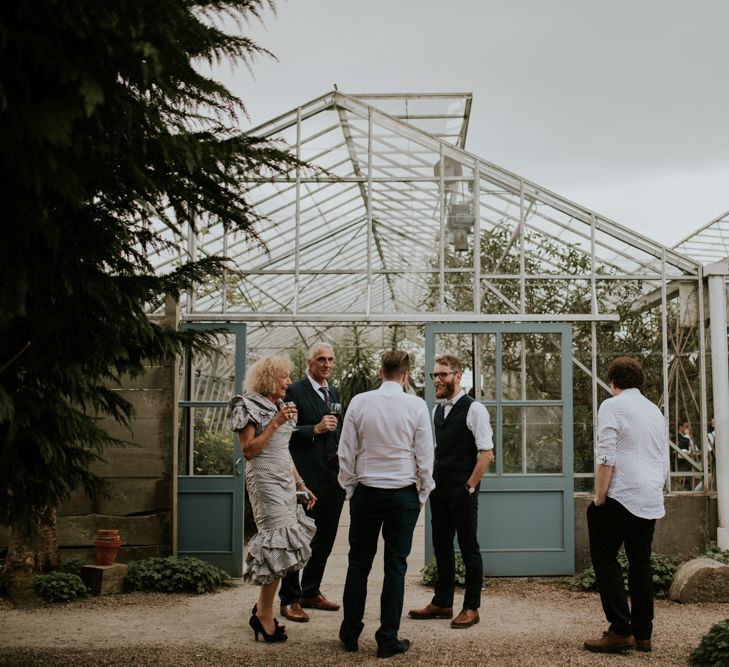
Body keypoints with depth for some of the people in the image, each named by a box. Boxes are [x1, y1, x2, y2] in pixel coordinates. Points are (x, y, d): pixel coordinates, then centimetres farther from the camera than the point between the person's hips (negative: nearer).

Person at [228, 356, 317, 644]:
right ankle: (265, 616, -3)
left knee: (277, 547, 4)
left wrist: (301, 485, 19)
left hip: (285, 482, 8)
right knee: (280, 543, -11)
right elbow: (248, 451, -13)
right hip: (264, 481, -8)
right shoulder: (249, 406, -7)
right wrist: (275, 423, -18)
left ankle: (262, 608, 13)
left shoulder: (279, 406, 16)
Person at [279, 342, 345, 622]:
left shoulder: (334, 393, 16)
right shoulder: (295, 392, -7)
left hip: (333, 477, 7)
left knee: (325, 539, 14)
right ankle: (289, 599, 9)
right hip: (308, 477, -7)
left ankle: (311, 592, 27)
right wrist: (315, 429, -24)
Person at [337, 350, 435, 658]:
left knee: (358, 564, 11)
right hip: (403, 494, -1)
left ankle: (350, 635, 19)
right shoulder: (416, 405, -7)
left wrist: (350, 490, 12)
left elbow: (346, 452, 1)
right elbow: (425, 455, -3)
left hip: (365, 493, 2)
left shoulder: (359, 402, -3)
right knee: (395, 567, 5)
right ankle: (388, 639, 10)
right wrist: (422, 494, 8)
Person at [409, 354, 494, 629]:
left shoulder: (474, 409, -11)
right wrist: (432, 483, 11)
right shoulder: (437, 410, 12)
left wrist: (469, 486, -14)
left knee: (469, 548, 2)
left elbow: (486, 453, -14)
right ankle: (442, 603, 24)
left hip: (463, 491, -7)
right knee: (441, 546, 13)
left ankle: (471, 608, 12)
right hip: (440, 490, 7)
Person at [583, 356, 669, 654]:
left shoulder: (612, 406, -5)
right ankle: (642, 634, 11)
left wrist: (598, 498, -9)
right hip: (652, 501, 7)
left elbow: (606, 457, -13)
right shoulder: (656, 411, 17)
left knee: (606, 561, 0)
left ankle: (621, 631, -4)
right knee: (641, 563, 10)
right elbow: (665, 462, 20)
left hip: (621, 496, -7)